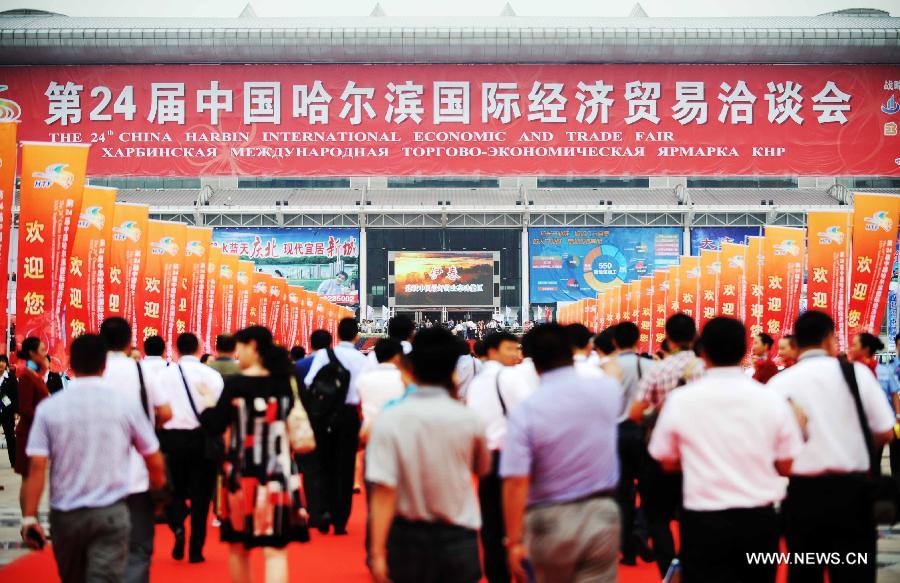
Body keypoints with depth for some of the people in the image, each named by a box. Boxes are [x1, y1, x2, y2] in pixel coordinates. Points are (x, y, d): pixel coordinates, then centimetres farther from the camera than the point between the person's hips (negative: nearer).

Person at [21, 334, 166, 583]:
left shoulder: (49, 407, -3)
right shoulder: (126, 403, -3)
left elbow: (37, 467, -9)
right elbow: (154, 461, 2)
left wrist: (29, 517, -6)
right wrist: (159, 495, 19)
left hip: (65, 513, 2)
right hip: (111, 513, -2)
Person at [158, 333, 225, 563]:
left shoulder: (165, 374, -2)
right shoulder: (211, 375, -8)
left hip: (173, 438, 1)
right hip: (203, 438, -1)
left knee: (176, 489, 18)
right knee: (200, 494, 7)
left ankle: (177, 525, -9)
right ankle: (196, 551, 9)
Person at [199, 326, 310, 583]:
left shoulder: (235, 384, -11)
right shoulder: (283, 383, 2)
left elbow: (215, 427, -7)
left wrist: (207, 406, 10)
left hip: (242, 471, -2)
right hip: (279, 471, 3)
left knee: (238, 545, 17)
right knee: (275, 549, -1)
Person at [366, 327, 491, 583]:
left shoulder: (390, 420, -11)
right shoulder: (468, 420, -7)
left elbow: (384, 491, -15)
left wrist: (378, 552, -12)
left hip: (408, 538, 0)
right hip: (457, 538, 0)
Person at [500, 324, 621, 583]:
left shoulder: (524, 412, -13)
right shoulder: (605, 390, -4)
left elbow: (516, 483, -17)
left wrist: (514, 542, -11)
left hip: (550, 521, -1)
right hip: (602, 514, 2)